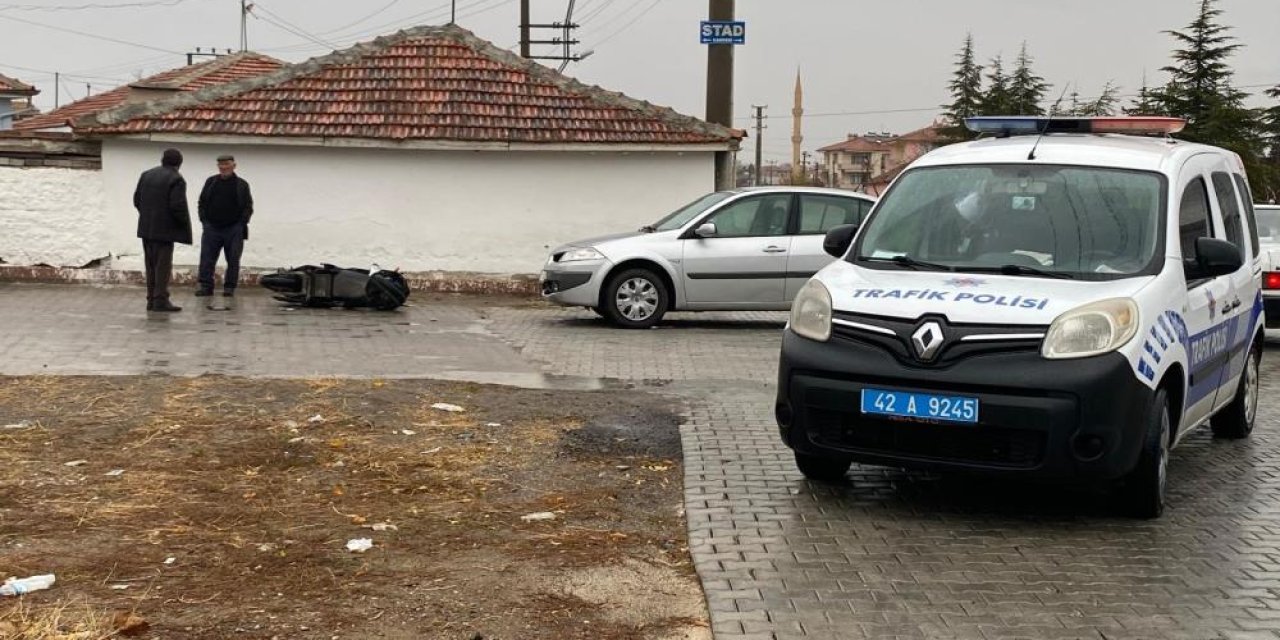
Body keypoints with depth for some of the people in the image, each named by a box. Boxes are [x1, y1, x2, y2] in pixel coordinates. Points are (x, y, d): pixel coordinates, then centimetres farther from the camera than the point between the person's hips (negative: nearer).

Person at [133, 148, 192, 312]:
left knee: (151, 266, 11)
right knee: (163, 266, -3)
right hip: (164, 229, -7)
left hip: (146, 228, 7)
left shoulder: (147, 174, 10)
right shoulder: (177, 180, -11)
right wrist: (185, 223, -4)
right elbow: (178, 205, -19)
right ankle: (160, 300, -6)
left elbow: (137, 199, 10)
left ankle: (151, 299, 12)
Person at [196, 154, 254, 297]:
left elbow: (248, 207, 4)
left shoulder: (242, 185, 4)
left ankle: (229, 287, 7)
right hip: (212, 228, 2)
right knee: (207, 258, -3)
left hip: (234, 230, -1)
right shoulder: (210, 182, 10)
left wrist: (241, 224, -6)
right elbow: (202, 203, 14)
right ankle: (205, 286, 0)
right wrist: (204, 221, 2)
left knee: (233, 260, 0)